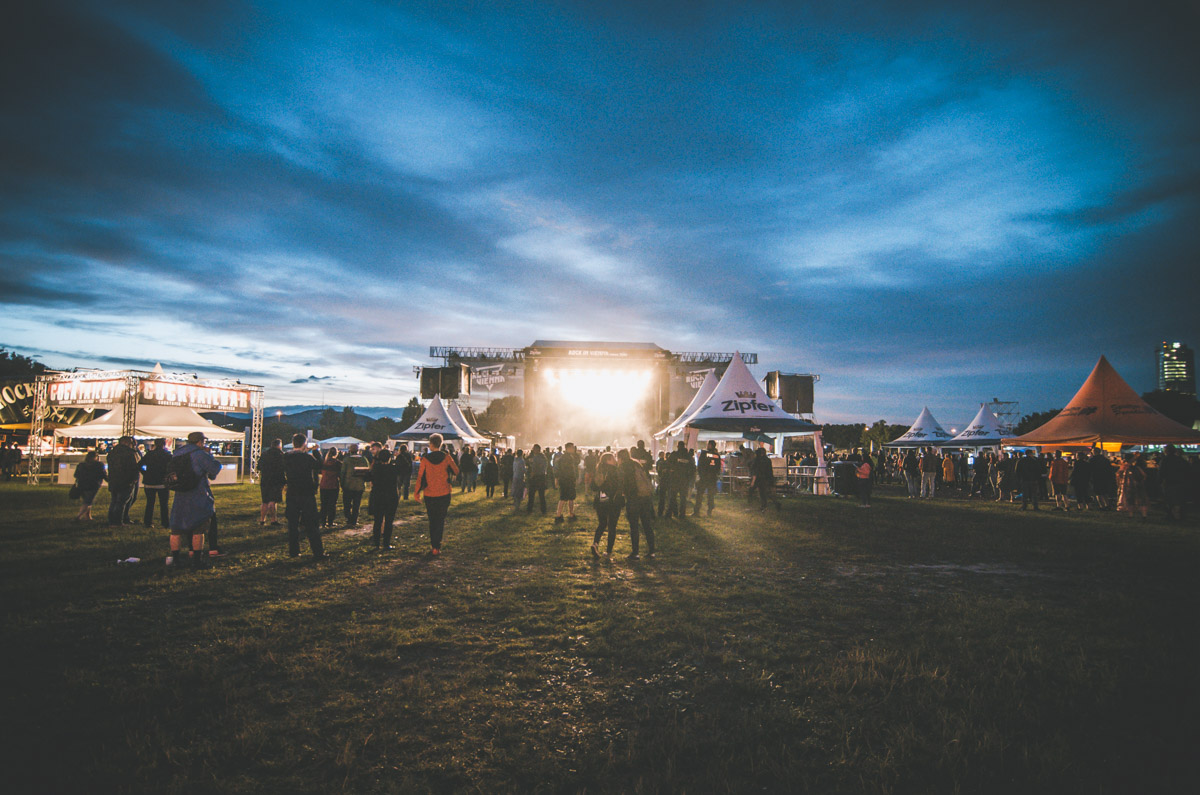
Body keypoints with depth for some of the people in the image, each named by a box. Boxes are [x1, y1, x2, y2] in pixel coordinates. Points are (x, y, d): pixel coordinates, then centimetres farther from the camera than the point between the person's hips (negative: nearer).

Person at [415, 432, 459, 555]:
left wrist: (417, 492, 6)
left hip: (429, 495, 0)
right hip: (444, 494, 0)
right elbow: (456, 471, 3)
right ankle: (437, 547, -2)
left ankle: (433, 546, 14)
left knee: (432, 521, 14)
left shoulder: (425, 459, -7)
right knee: (441, 520, 7)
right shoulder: (446, 458, -6)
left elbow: (420, 476, -4)